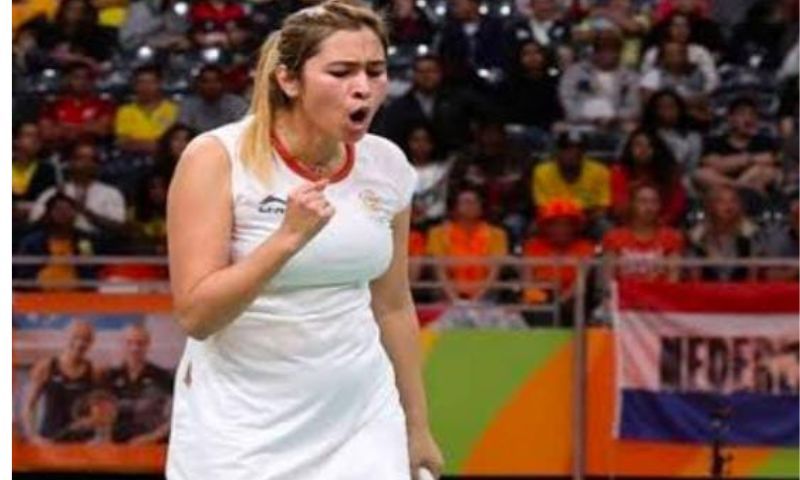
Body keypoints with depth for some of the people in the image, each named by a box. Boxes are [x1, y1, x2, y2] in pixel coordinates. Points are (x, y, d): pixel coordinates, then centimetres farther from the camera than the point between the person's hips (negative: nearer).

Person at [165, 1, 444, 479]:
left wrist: (416, 429, 15)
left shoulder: (388, 166, 1)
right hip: (238, 438, -4)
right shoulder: (217, 158, -13)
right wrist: (287, 239, -29)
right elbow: (195, 316, -19)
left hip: (362, 424, 4)